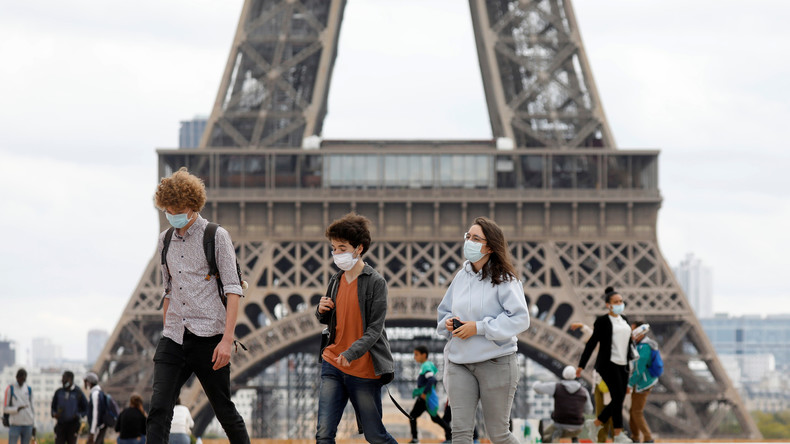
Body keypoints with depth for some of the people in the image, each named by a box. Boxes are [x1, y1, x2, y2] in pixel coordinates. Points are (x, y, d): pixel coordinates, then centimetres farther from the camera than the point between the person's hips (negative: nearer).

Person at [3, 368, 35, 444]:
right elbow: (5, 409, -1)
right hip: (15, 424, -3)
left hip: (28, 424, 3)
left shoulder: (29, 390, 11)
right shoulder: (10, 389, 0)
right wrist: (17, 409, -19)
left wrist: (34, 426, 10)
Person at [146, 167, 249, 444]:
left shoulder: (216, 237, -3)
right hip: (173, 338, 4)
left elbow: (233, 290, -8)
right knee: (158, 409, -11)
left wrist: (227, 340, -16)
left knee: (224, 410, 5)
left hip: (208, 338, -4)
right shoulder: (165, 240, 14)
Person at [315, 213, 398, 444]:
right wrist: (322, 311, -3)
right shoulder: (336, 280, 9)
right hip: (333, 366, 5)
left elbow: (375, 329, -15)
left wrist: (351, 353, -29)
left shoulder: (375, 282, -9)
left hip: (365, 371, -5)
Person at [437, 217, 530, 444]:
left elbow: (520, 319, -17)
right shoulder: (461, 276, 8)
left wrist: (479, 327, -19)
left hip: (496, 363, -5)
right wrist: (448, 323, -5)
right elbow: (443, 312, 20)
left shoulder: (504, 280, -9)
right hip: (459, 363, 5)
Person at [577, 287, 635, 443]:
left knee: (619, 400, 4)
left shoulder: (624, 320, 15)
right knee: (618, 398, -12)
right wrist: (582, 365, -7)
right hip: (608, 364, -7)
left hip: (623, 365, 7)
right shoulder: (603, 321, -5)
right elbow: (592, 343, -5)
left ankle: (595, 424, 20)